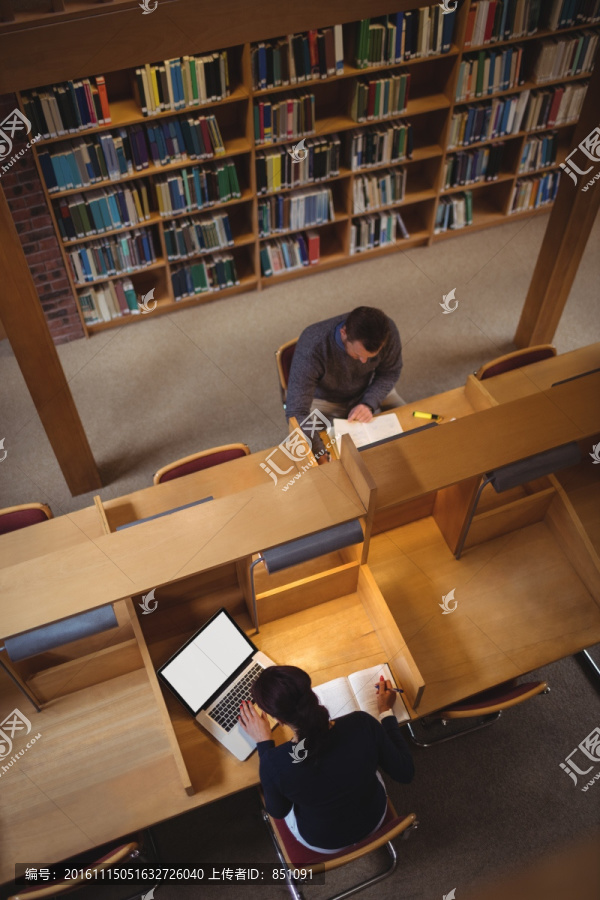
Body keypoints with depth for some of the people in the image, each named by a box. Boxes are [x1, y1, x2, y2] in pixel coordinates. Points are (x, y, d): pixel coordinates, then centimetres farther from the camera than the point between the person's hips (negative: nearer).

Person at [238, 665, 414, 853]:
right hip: (374, 818, 2)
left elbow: (277, 811, -13)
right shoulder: (362, 724, -34)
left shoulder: (274, 763, -37)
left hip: (323, 842, -1)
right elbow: (405, 773, -15)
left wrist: (263, 743, -9)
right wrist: (386, 711, -5)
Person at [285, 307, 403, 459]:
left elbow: (390, 373, -8)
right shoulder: (312, 346, -39)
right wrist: (321, 454, -53)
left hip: (368, 391, 3)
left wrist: (369, 404, -26)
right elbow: (296, 412, -41)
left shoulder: (387, 331, -29)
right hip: (324, 400, -3)